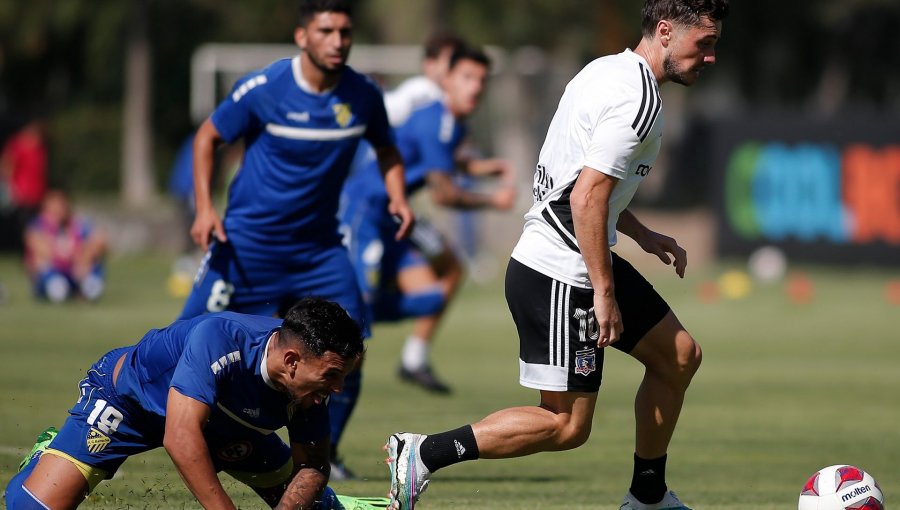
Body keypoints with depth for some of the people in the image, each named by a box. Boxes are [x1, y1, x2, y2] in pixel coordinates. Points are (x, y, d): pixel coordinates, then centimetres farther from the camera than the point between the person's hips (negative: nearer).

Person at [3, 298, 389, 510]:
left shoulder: (308, 390, -24)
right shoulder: (218, 339, -42)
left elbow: (311, 467, -12)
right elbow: (181, 437, -47)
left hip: (221, 419, 5)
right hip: (128, 396, -5)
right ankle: (48, 457, 15)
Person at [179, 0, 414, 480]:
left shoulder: (363, 95, -3)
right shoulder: (262, 89, -14)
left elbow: (385, 148, 16)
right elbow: (207, 137, -2)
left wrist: (398, 198, -2)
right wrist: (204, 207, -12)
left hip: (319, 246, 4)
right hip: (249, 238, -4)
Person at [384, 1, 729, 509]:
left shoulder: (609, 71, 13)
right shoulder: (637, 99, -19)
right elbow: (587, 199, -25)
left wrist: (642, 234, 21)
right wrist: (603, 292, -22)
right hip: (560, 276, -11)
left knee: (679, 355, 16)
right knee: (567, 424, -6)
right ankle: (422, 454, -4)